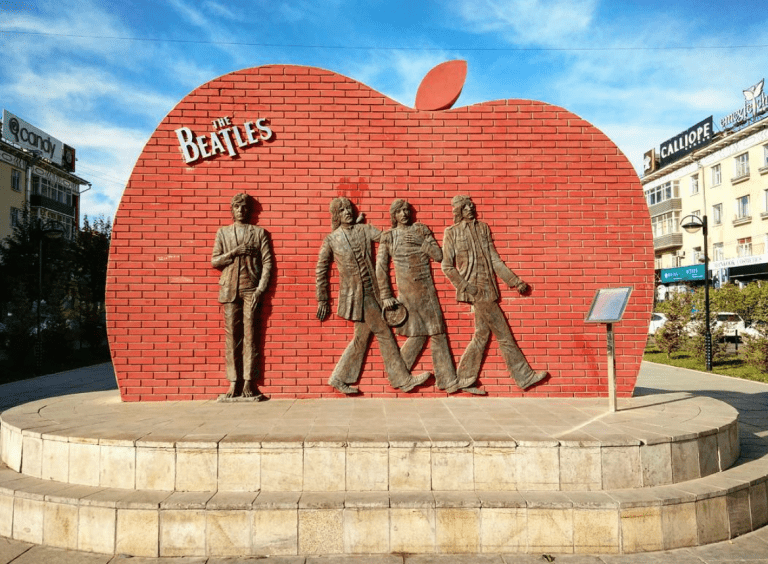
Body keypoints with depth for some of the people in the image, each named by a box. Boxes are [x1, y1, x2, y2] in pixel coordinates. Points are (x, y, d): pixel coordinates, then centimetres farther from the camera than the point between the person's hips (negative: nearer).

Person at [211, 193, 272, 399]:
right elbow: (214, 261, 8)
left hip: (250, 288, -2)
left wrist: (260, 288, -8)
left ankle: (248, 382, -2)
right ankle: (233, 383, 3)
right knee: (231, 336, 0)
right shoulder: (223, 233, 14)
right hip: (230, 289, 2)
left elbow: (267, 262, 2)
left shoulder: (259, 232, 8)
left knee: (250, 335, -5)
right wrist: (233, 252, -8)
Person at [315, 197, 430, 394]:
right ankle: (402, 379, 7)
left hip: (370, 292, 5)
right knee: (383, 333, -3)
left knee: (362, 336, 9)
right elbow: (321, 270, 4)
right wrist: (322, 300, 5)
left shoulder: (365, 230, 8)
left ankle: (339, 379, 22)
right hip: (355, 294, -5)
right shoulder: (331, 240, -1)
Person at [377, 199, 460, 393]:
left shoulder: (421, 229, 9)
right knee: (418, 334, -2)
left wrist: (421, 242, -9)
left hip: (427, 289, 3)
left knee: (438, 333, 5)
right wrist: (386, 296, -5)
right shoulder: (388, 237, 2)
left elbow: (438, 255, 2)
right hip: (407, 292, -3)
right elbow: (381, 269, -1)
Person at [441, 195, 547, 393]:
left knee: (482, 334, 9)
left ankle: (465, 380, 18)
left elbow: (495, 260, 15)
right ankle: (525, 377, 8)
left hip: (488, 288, 7)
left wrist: (515, 281, 10)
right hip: (476, 290, -7)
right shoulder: (452, 233, -3)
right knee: (503, 334, -3)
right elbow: (447, 266, -4)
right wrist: (465, 286, -14)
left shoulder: (483, 228, 15)